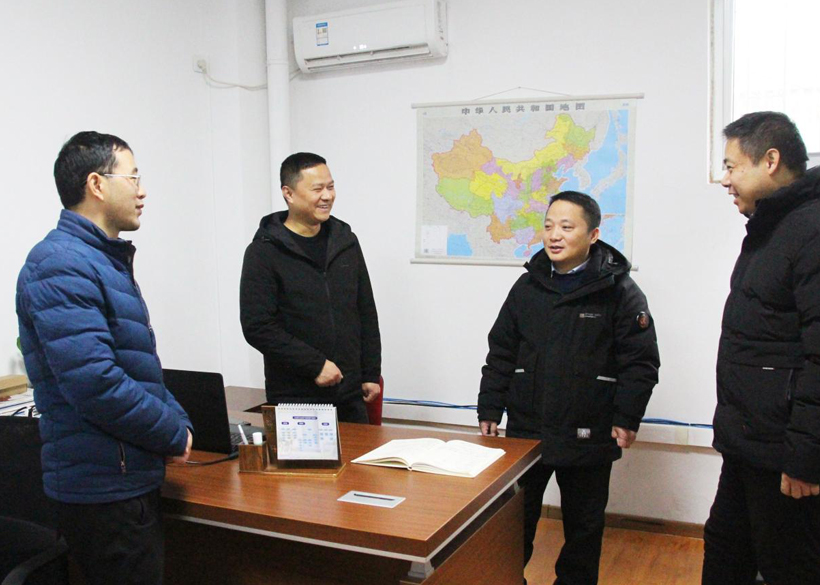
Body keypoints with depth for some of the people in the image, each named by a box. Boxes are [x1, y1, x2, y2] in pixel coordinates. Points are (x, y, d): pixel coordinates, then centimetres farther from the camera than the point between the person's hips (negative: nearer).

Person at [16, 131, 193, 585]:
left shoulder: (107, 260, 15)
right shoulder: (61, 266, -18)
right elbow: (94, 383, -27)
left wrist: (177, 420, 5)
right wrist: (175, 435, -15)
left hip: (132, 480, 10)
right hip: (104, 491, -10)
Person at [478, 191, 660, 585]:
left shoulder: (619, 290, -6)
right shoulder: (527, 286, 5)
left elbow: (641, 361, -6)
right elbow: (501, 352, 9)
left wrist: (626, 418, -11)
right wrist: (490, 409, 5)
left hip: (587, 435, -3)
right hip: (526, 428, 3)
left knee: (584, 524, 14)